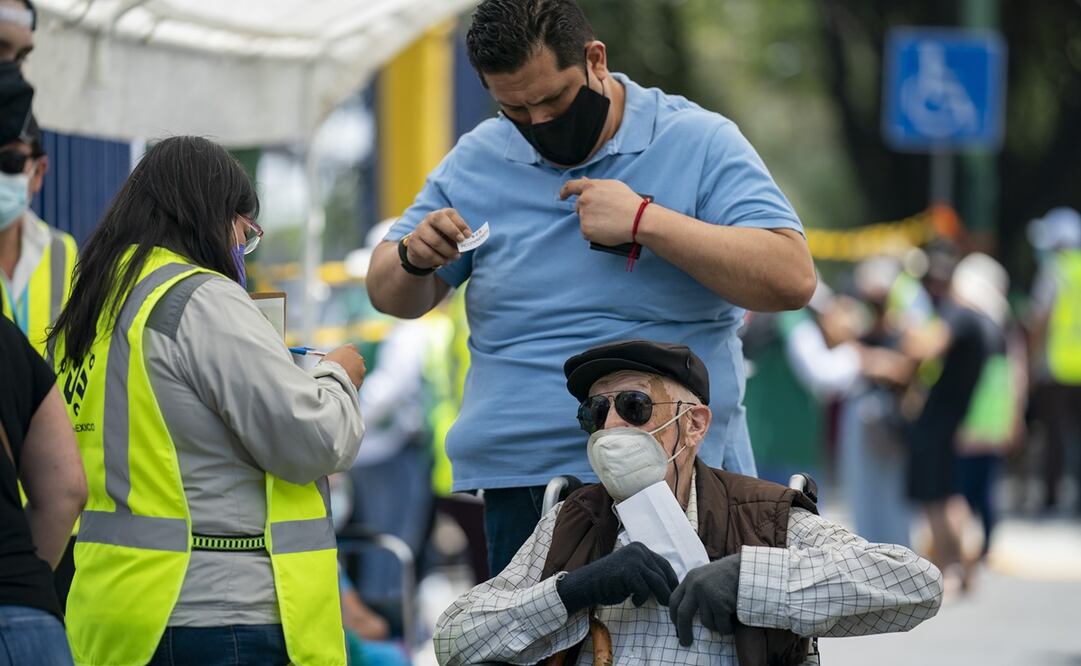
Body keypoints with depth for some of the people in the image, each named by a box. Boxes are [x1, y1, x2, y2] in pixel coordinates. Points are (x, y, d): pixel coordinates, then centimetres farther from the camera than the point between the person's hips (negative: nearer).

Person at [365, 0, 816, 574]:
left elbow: (792, 280, -11)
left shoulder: (699, 143, 0)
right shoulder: (478, 159, 12)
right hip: (519, 485, 3)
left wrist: (643, 221, -16)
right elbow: (392, 298, 20)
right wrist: (413, 260, -5)